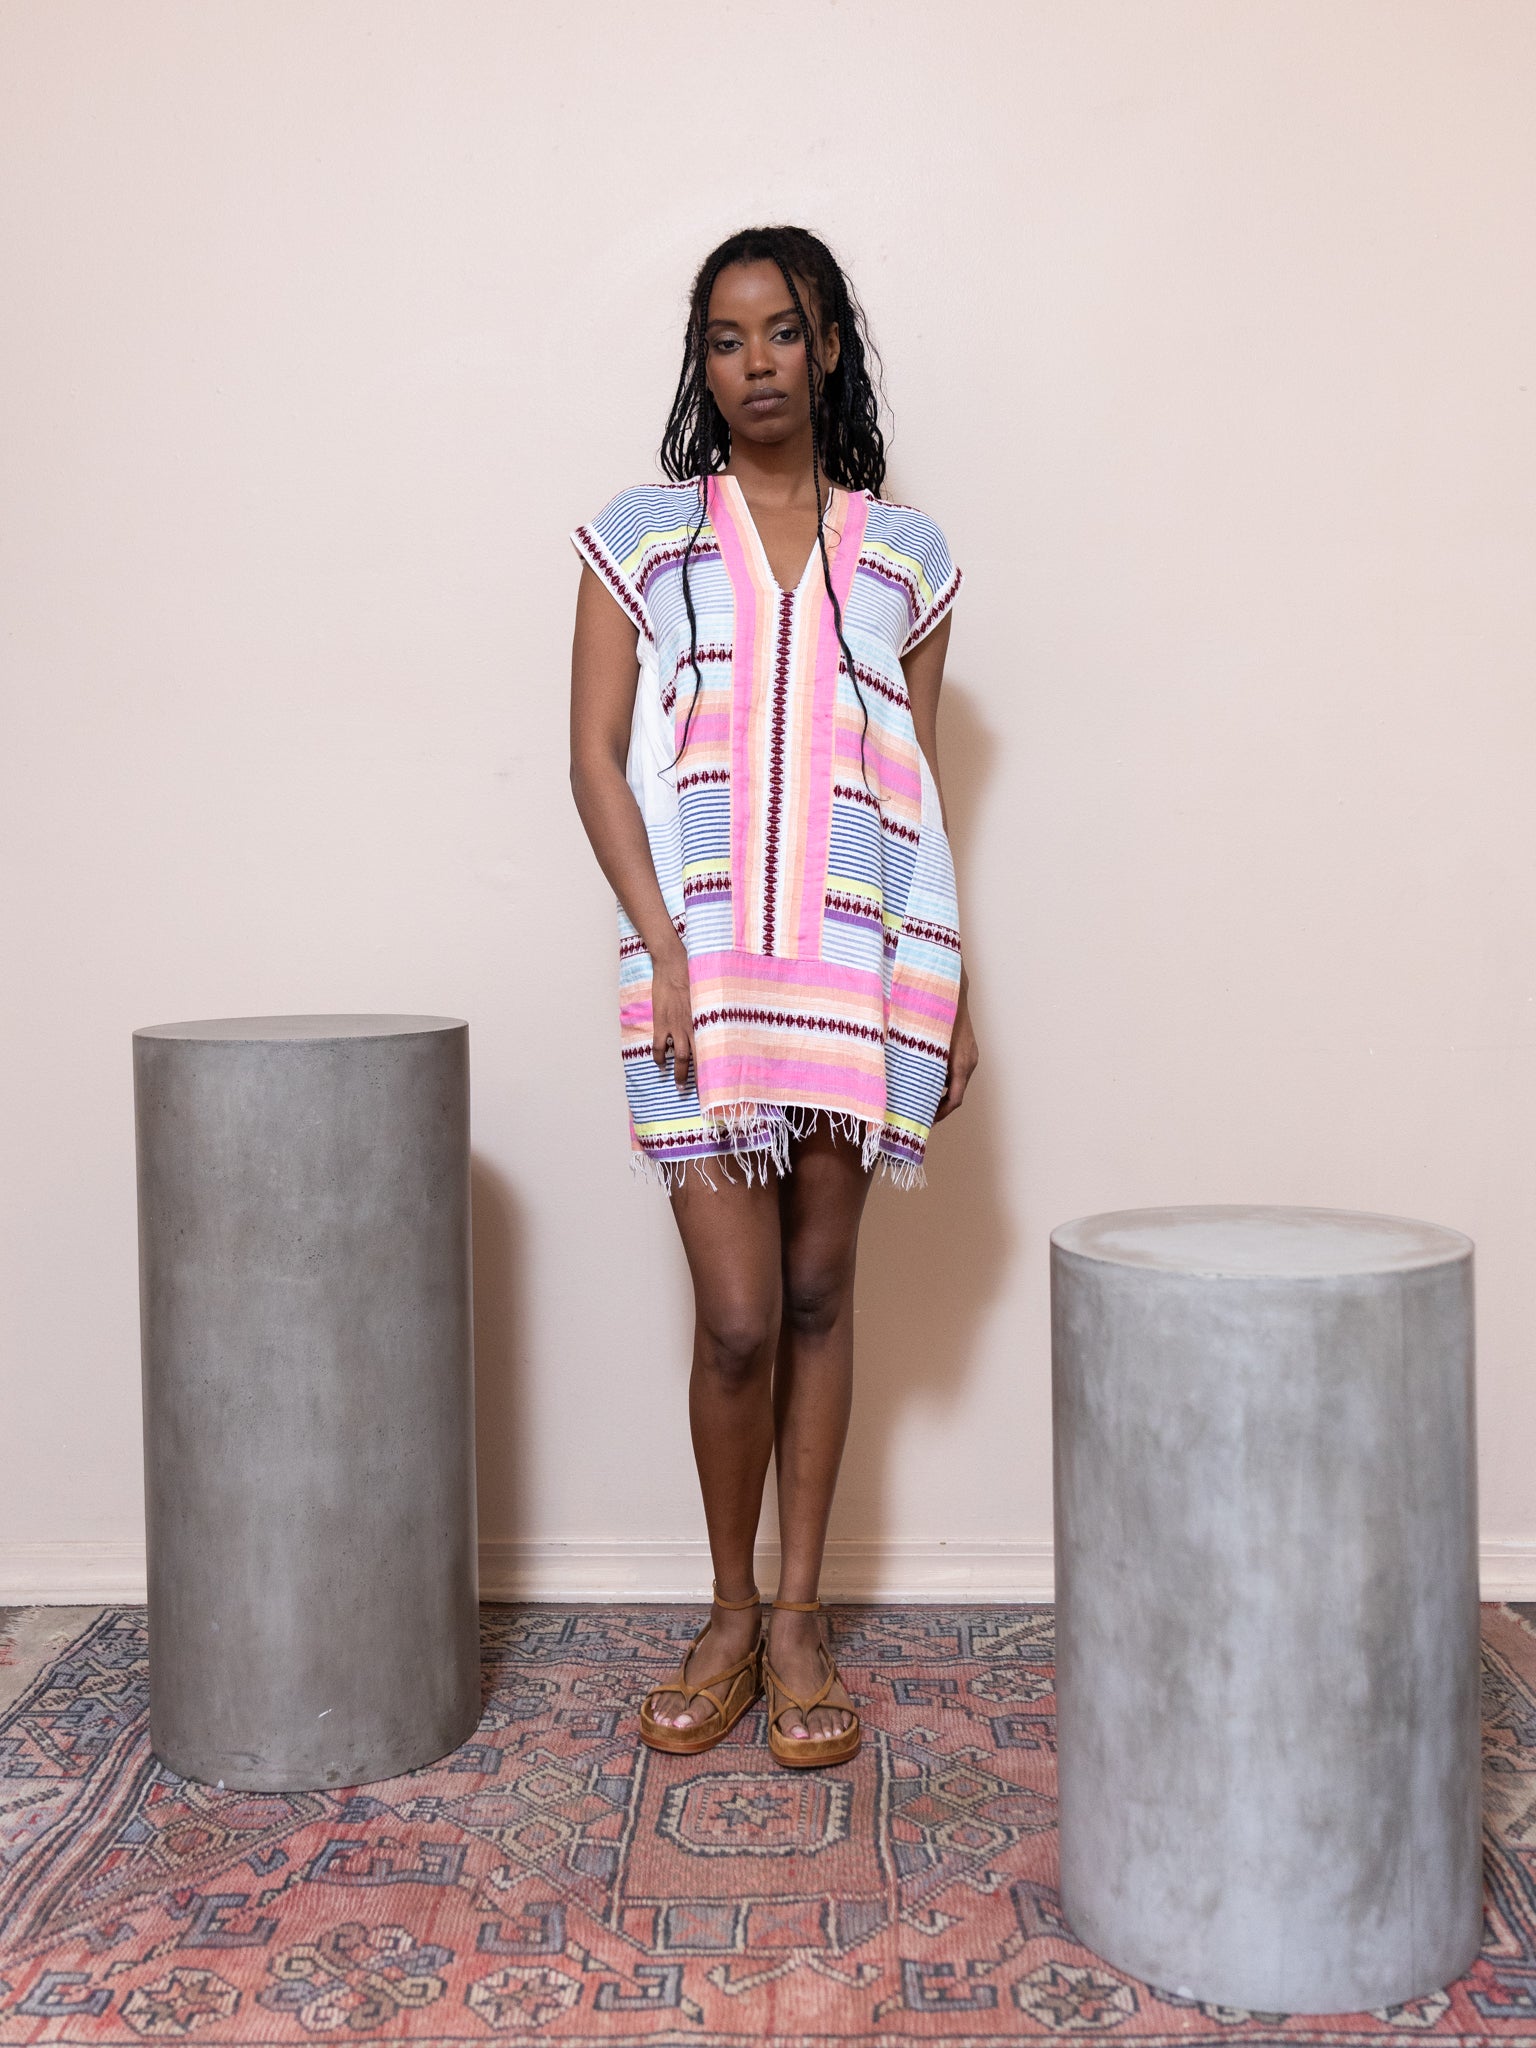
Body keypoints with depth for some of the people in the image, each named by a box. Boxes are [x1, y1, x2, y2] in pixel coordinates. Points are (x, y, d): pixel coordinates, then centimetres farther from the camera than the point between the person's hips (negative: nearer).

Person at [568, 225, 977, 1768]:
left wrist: (950, 987, 7)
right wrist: (663, 950, -10)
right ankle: (729, 1620, 17)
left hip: (863, 965, 2)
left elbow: (921, 781, 12)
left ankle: (799, 1618, 20)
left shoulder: (902, 556, 12)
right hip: (703, 963, -1)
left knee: (820, 1294, 7)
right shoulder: (642, 536, 7)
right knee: (738, 1319, -4)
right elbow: (597, 759, 2)